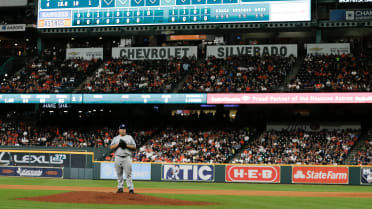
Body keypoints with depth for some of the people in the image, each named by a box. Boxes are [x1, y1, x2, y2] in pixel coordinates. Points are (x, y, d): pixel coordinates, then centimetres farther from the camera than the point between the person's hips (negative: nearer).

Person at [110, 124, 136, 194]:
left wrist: (126, 145, -9)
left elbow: (134, 147, 4)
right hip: (118, 158, 2)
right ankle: (120, 188, 11)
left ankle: (131, 188, -8)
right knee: (119, 174, 4)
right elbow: (111, 147, 3)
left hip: (127, 157, -2)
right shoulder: (115, 138, 14)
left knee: (128, 174, -7)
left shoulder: (129, 137, 12)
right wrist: (118, 144, -10)